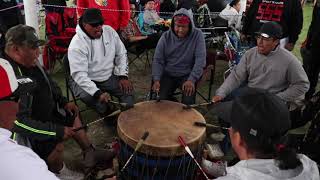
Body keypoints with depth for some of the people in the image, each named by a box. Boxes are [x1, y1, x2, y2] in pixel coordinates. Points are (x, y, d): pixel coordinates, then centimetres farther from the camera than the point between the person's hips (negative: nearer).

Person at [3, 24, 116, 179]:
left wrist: (64, 102, 4)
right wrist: (56, 131, -31)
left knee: (72, 115, 15)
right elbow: (20, 121, -35)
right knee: (55, 144, -26)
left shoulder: (30, 62, -6)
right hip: (30, 127, -9)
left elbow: (48, 83, 14)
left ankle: (90, 154, 31)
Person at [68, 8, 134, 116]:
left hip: (109, 77, 4)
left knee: (128, 90, -15)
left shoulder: (109, 31, -8)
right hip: (85, 81, -4)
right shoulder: (77, 44, -24)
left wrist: (123, 76, -9)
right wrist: (97, 93, -41)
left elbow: (121, 53, 3)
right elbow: (79, 74, -30)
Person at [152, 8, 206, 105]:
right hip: (168, 75, 2)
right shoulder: (166, 36, -5)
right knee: (162, 99, -16)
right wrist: (156, 79, -20)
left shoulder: (197, 35, -10)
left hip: (188, 75, -1)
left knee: (188, 101, -22)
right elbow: (158, 60, -5)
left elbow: (200, 59, -16)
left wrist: (192, 79, -28)